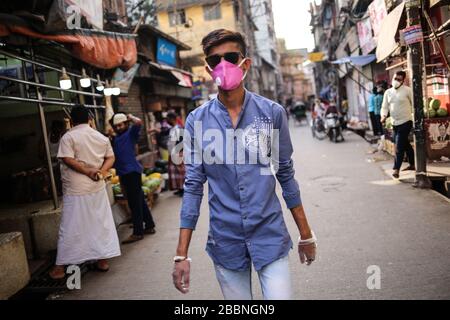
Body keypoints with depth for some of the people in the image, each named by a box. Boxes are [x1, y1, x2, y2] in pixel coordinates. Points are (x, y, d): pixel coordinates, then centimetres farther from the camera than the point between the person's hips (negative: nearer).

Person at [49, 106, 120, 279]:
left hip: (76, 190, -4)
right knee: (102, 224, 12)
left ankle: (60, 266, 11)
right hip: (97, 188, 4)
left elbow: (68, 160, -18)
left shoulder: (68, 137, -7)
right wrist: (101, 171, -8)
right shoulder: (102, 137, 9)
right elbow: (111, 157, 6)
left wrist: (88, 171, -15)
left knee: (70, 228, 2)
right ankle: (103, 260, 18)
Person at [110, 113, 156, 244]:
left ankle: (138, 232, -3)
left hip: (132, 171, -9)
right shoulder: (115, 138, 20)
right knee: (139, 201, 14)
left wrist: (130, 117, -3)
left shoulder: (131, 133, -2)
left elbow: (139, 122, -19)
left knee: (135, 202, -6)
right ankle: (149, 226, 23)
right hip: (123, 173, 9)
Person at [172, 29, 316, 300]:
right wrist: (182, 254, -4)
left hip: (270, 235, 0)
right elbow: (194, 186, -2)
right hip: (225, 240, 1)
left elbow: (286, 175, 2)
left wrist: (306, 234, 7)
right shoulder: (197, 121, -4)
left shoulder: (272, 112, -5)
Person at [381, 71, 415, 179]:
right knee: (405, 144, 17)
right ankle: (412, 164, 31)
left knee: (399, 146, -10)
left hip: (405, 122, -6)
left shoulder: (407, 90, -7)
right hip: (395, 123, 6)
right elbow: (385, 107, 9)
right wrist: (383, 115, -11)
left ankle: (396, 169, -6)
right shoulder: (388, 92, 8)